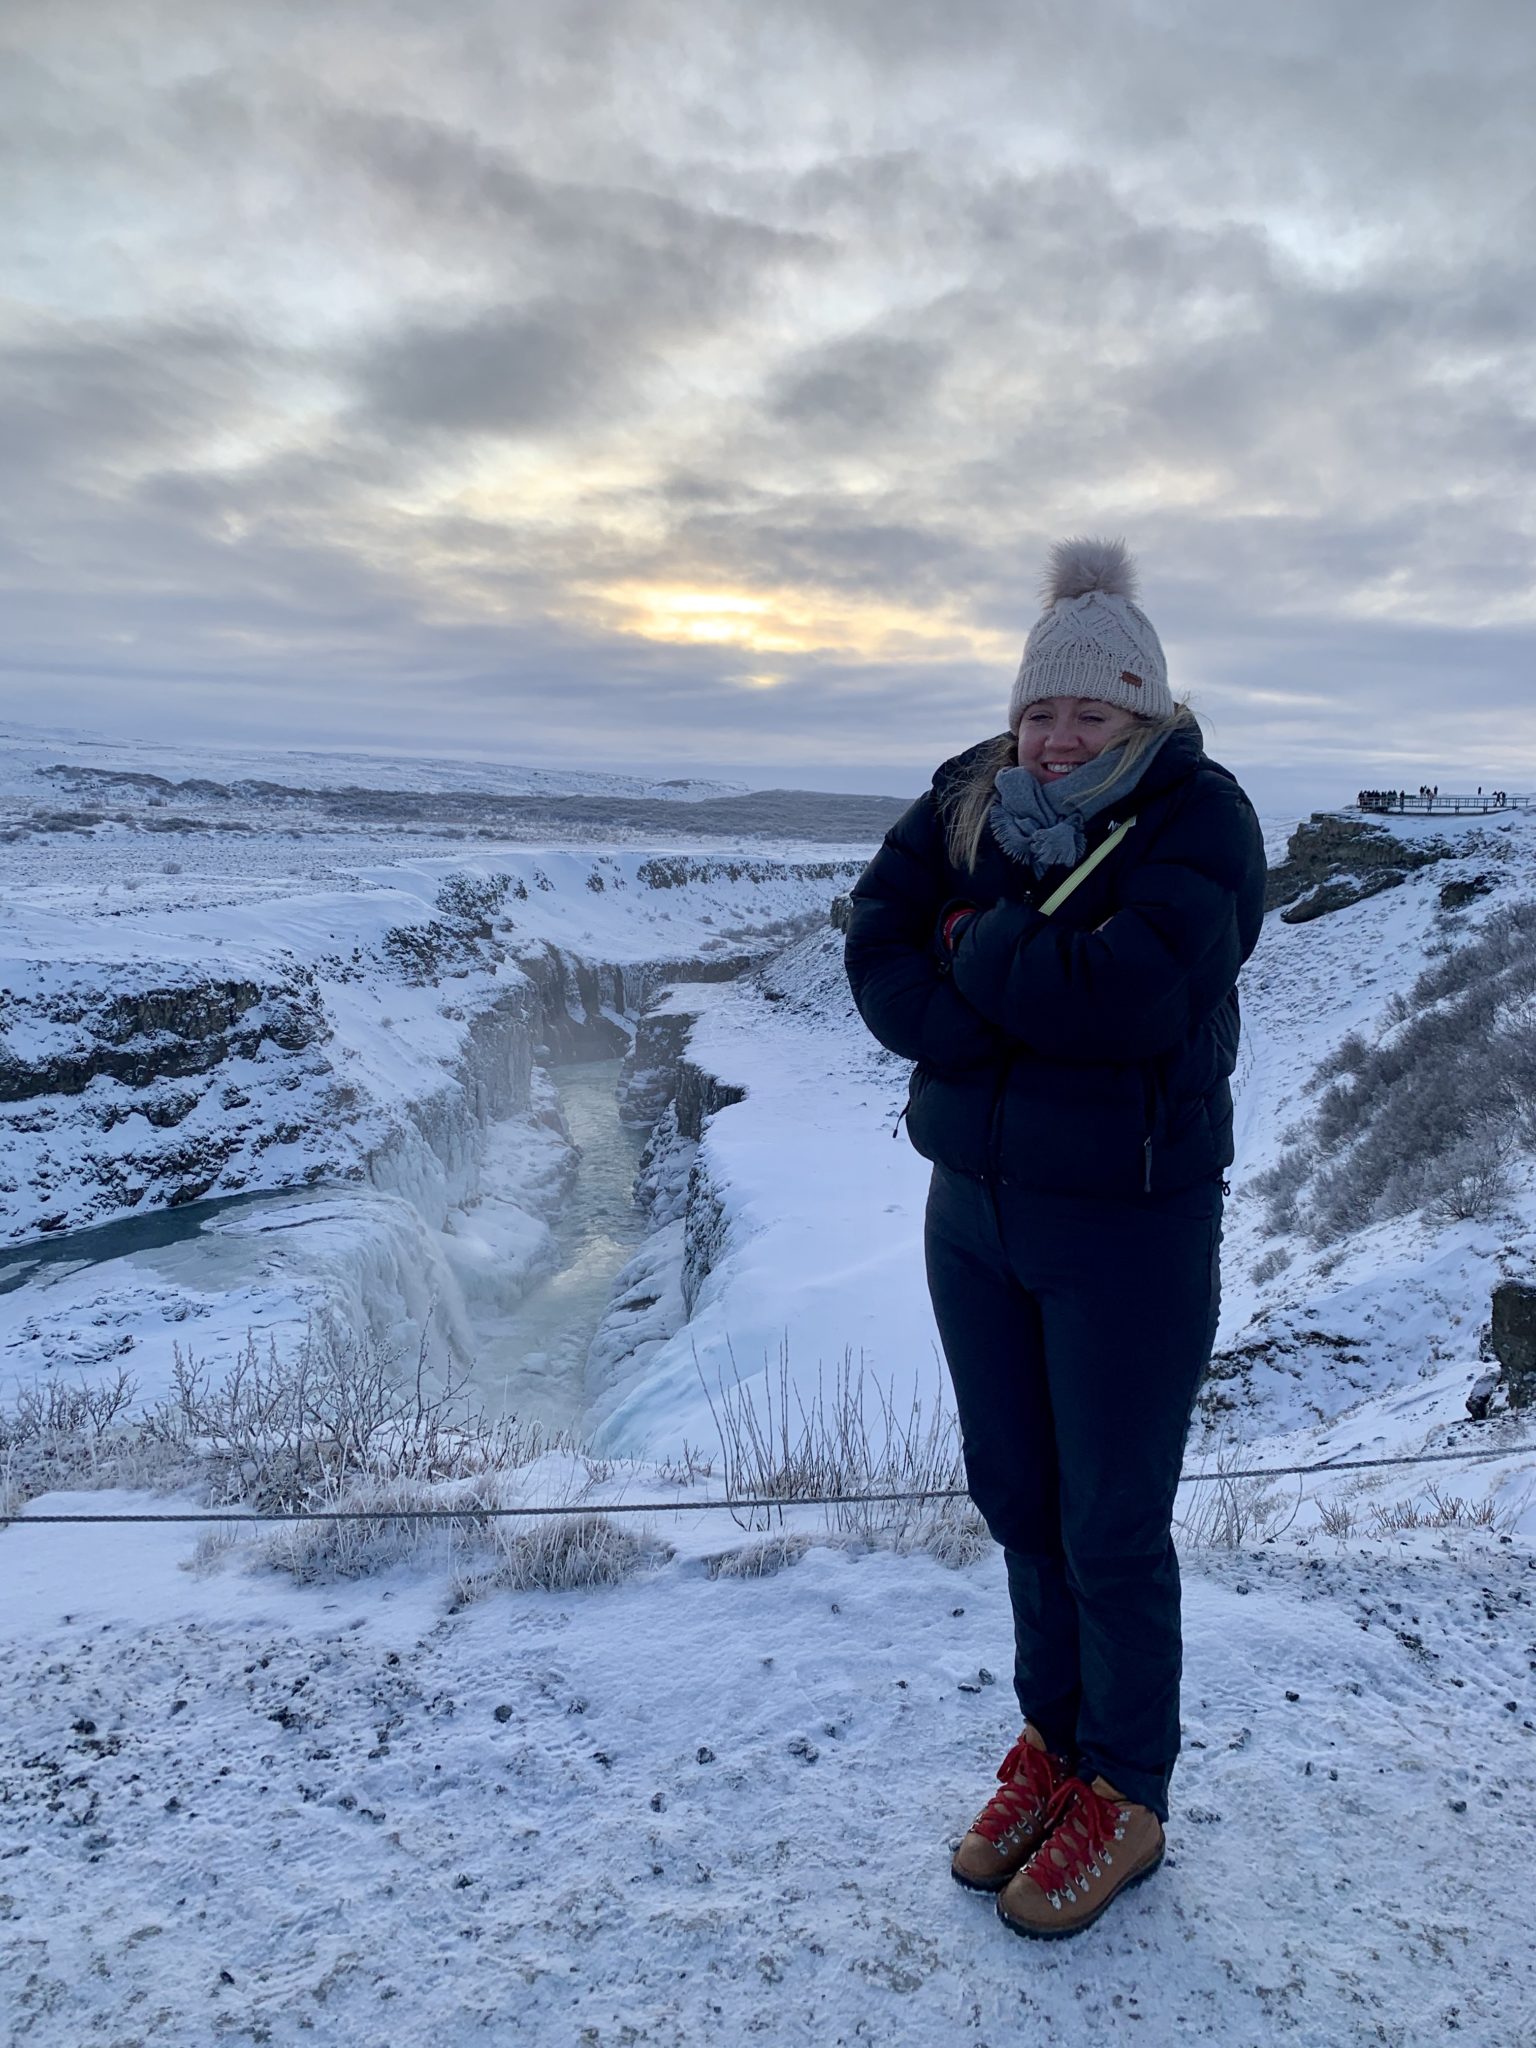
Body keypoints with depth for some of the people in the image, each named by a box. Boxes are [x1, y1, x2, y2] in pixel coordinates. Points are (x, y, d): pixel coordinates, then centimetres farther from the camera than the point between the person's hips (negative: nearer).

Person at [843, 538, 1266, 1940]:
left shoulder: (1199, 818, -12)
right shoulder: (964, 803, 3)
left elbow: (1130, 993, -29)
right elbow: (879, 958, -9)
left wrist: (976, 944, -14)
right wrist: (1051, 1016, -20)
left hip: (1128, 1231, -5)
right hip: (974, 1208, 6)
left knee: (1113, 1530, 9)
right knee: (1016, 1497, 19)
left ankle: (1125, 1798, 33)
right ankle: (1054, 1738, 42)